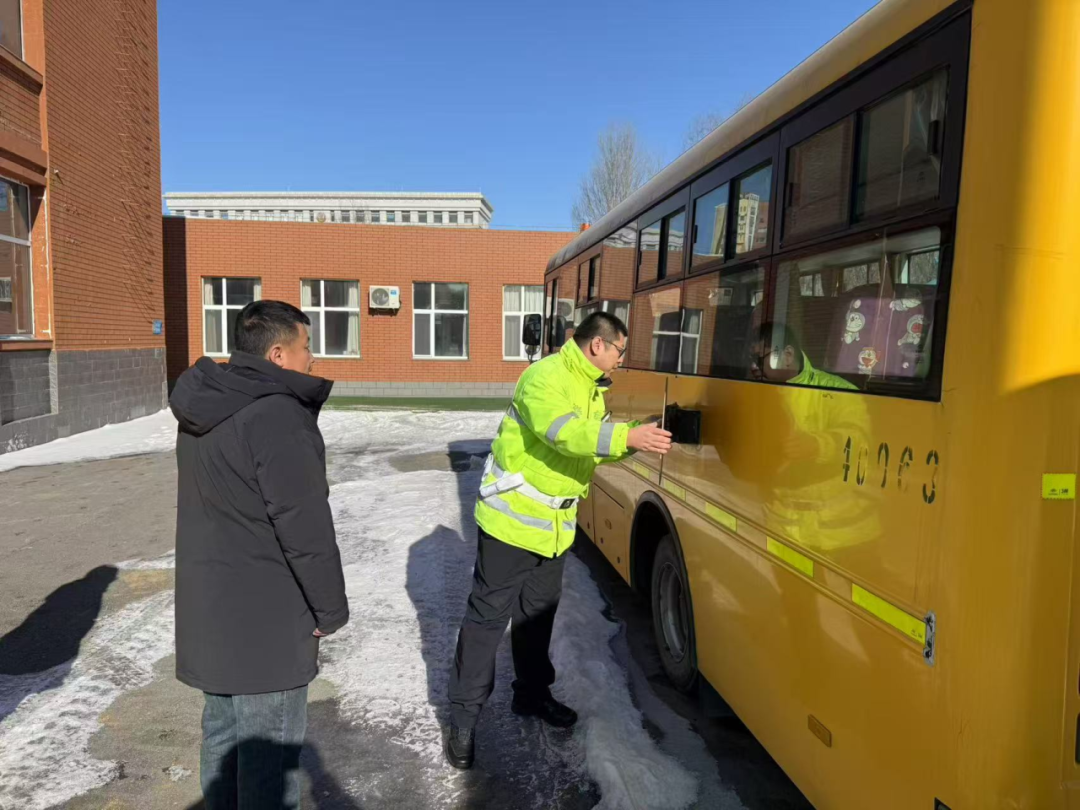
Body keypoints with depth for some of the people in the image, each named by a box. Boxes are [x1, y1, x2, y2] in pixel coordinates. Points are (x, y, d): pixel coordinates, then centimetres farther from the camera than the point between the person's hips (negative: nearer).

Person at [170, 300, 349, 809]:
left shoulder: (204, 408, 6)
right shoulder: (278, 416, -23)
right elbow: (305, 527, -22)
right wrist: (330, 609, -11)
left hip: (207, 606, 9)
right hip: (264, 615, -9)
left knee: (222, 729, 22)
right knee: (269, 744, 6)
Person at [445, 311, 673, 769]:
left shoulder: (591, 389, 10)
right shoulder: (544, 378, -20)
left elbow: (592, 445, 11)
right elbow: (564, 433, -35)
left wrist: (638, 440, -2)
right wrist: (626, 436, -40)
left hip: (555, 524, 8)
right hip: (512, 518, -8)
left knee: (538, 613, 20)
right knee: (488, 616, 2)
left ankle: (531, 693, 38)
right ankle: (464, 716, 15)